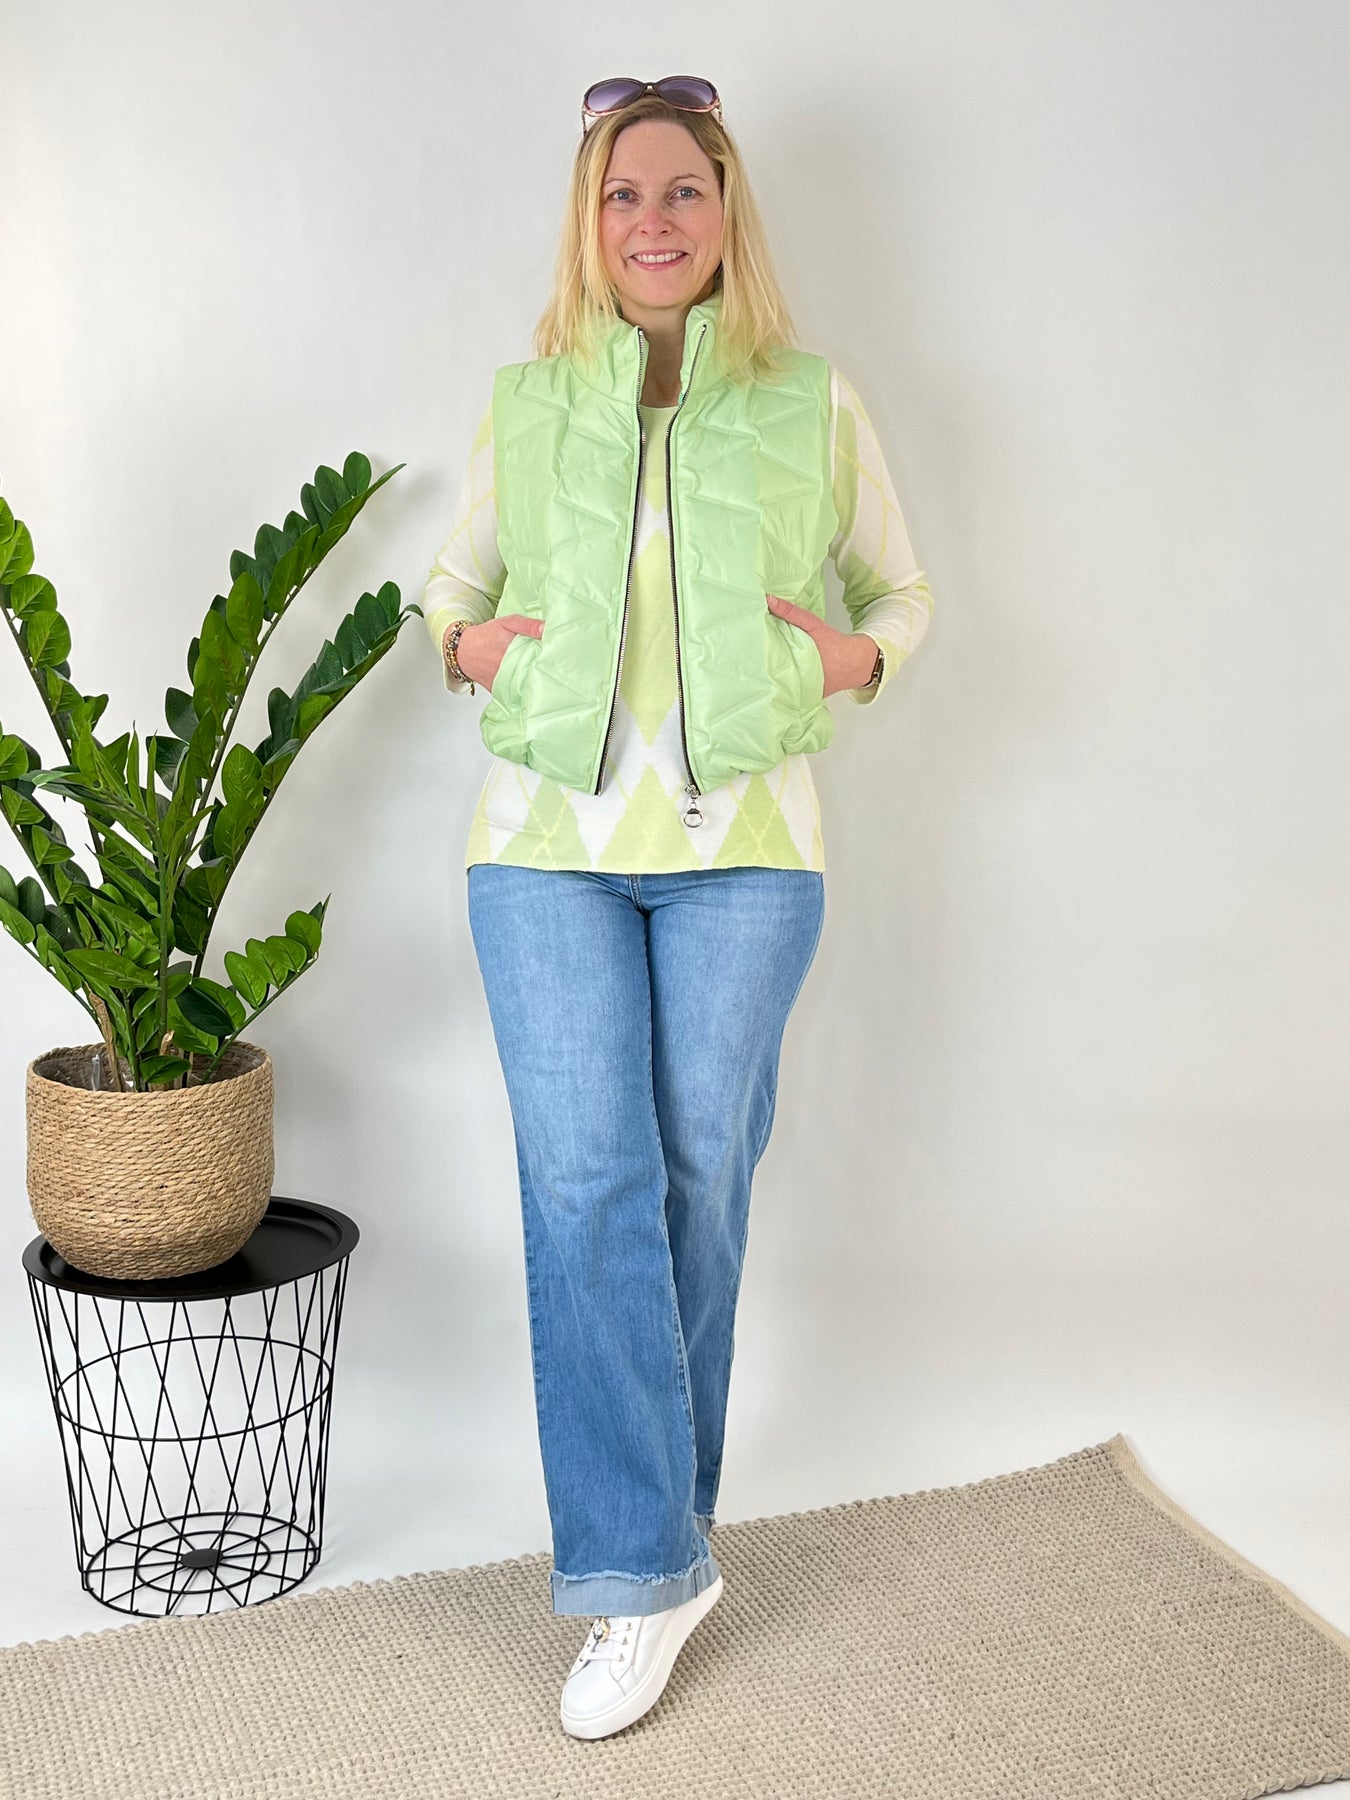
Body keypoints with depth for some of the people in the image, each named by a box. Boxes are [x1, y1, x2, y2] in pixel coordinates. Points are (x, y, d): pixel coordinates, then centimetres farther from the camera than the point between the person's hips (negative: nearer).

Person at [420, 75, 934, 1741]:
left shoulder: (815, 405, 5)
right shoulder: (525, 404, 8)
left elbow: (904, 588, 15)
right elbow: (453, 579, 20)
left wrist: (859, 654, -6)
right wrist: (464, 642, -2)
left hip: (742, 844, 0)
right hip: (548, 841, 1)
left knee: (699, 1178, 7)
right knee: (586, 1180, -6)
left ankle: (650, 1521, 27)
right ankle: (643, 1566, 4)